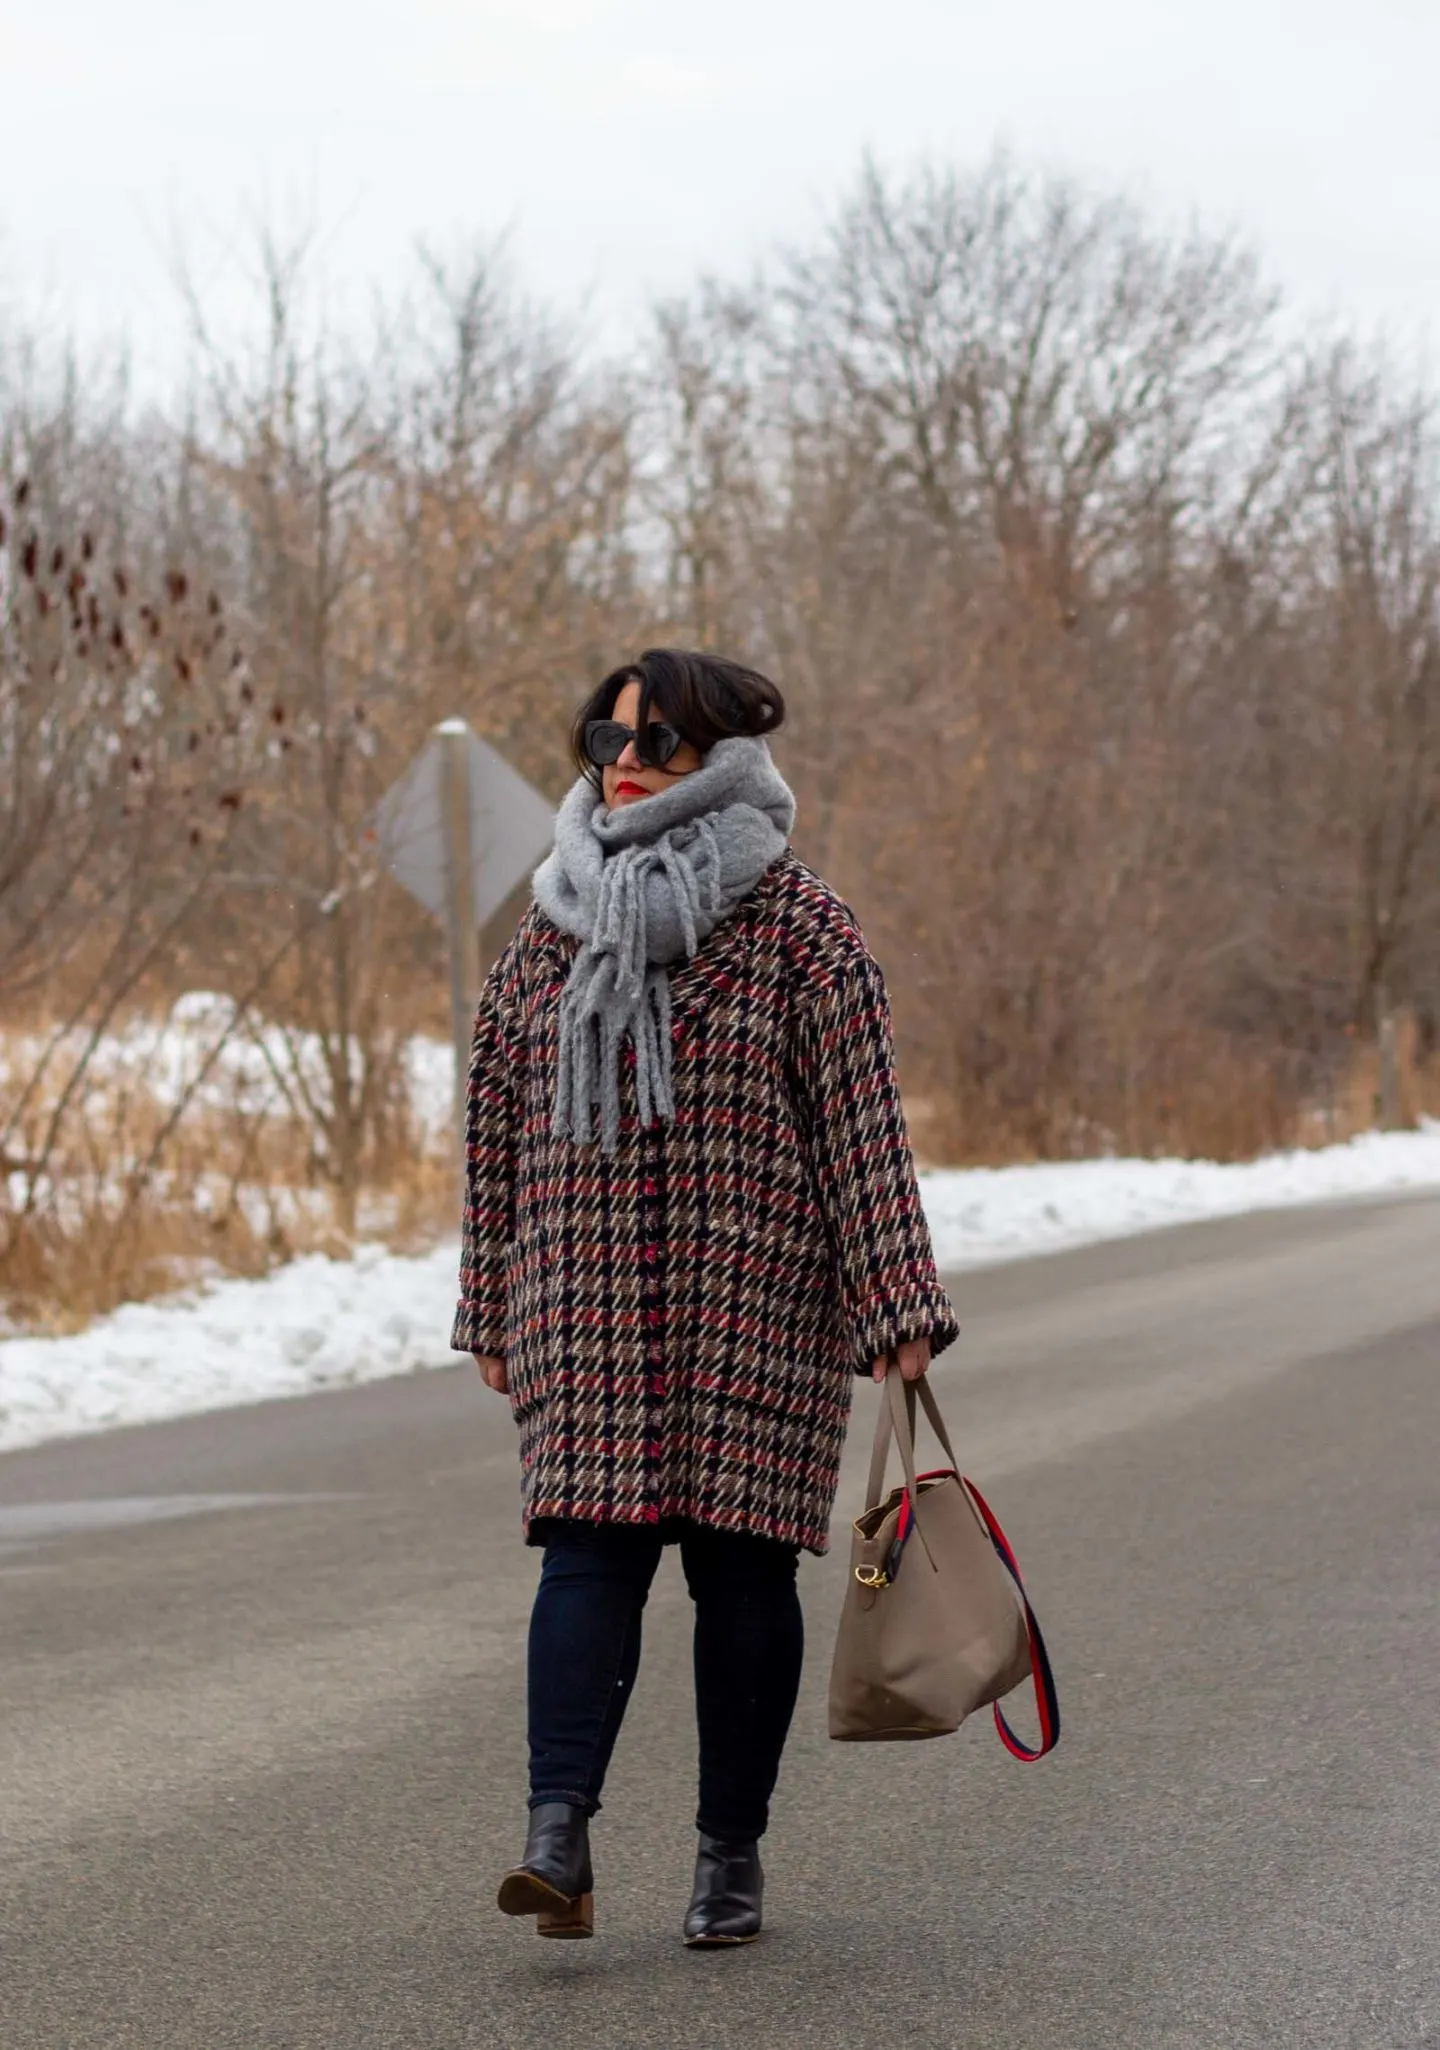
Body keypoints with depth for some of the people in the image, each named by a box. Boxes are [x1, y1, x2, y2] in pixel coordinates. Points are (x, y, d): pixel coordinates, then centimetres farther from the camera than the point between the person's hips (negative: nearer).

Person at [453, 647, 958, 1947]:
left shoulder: (797, 924, 0)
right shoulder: (552, 931, 12)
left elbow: (862, 1119, -4)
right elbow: (497, 1124, 15)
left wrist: (896, 1302, -10)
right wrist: (493, 1311, 15)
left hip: (755, 1300, -2)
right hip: (585, 1293, 2)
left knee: (740, 1557, 1)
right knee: (591, 1545, -10)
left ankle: (733, 1851, 11)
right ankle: (560, 1838, -20)